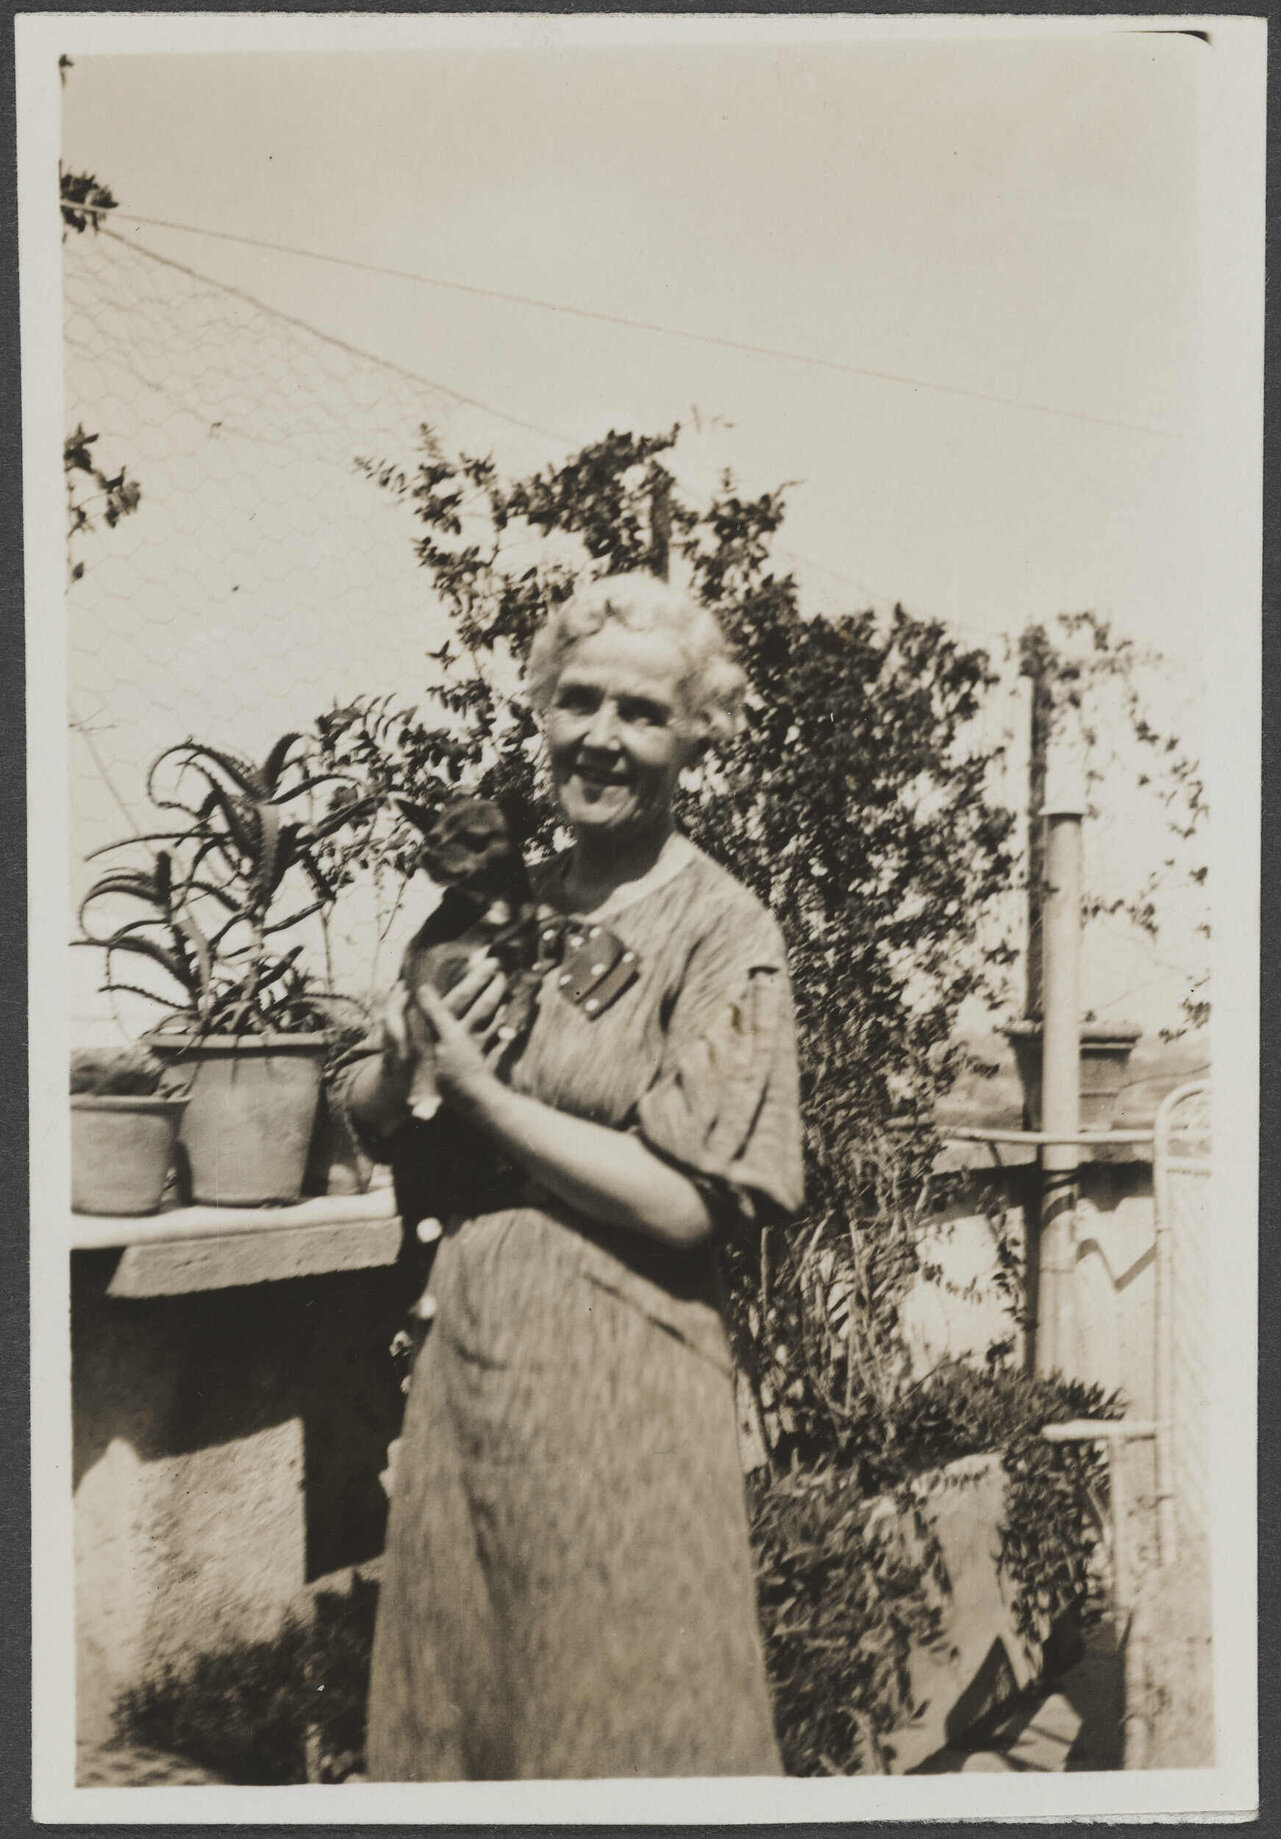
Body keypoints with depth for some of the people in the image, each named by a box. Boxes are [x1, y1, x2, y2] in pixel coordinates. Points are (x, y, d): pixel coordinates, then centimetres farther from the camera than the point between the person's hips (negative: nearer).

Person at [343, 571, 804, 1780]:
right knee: (446, 1706, 20)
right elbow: (373, 1125, 10)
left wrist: (483, 1094, -14)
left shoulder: (720, 932, -10)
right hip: (466, 1352, 6)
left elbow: (690, 1205, -18)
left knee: (615, 1724, 11)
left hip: (614, 1373, -5)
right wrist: (404, 1069, -13)